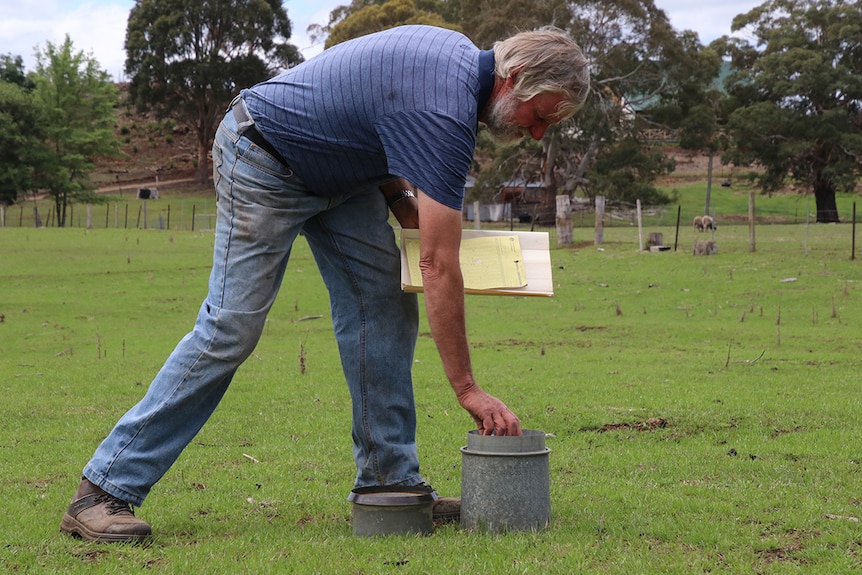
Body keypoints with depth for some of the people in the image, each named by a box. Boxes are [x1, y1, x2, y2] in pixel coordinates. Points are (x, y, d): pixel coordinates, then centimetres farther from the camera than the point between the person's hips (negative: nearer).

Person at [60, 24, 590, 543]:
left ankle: (390, 479, 5)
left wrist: (402, 198, 0)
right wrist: (467, 389, -26)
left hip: (338, 166, 10)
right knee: (231, 328, -12)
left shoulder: (461, 56, -1)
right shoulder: (445, 110, -30)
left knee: (386, 303, -1)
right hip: (263, 163, -10)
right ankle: (106, 487, -6)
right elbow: (439, 266, -31)